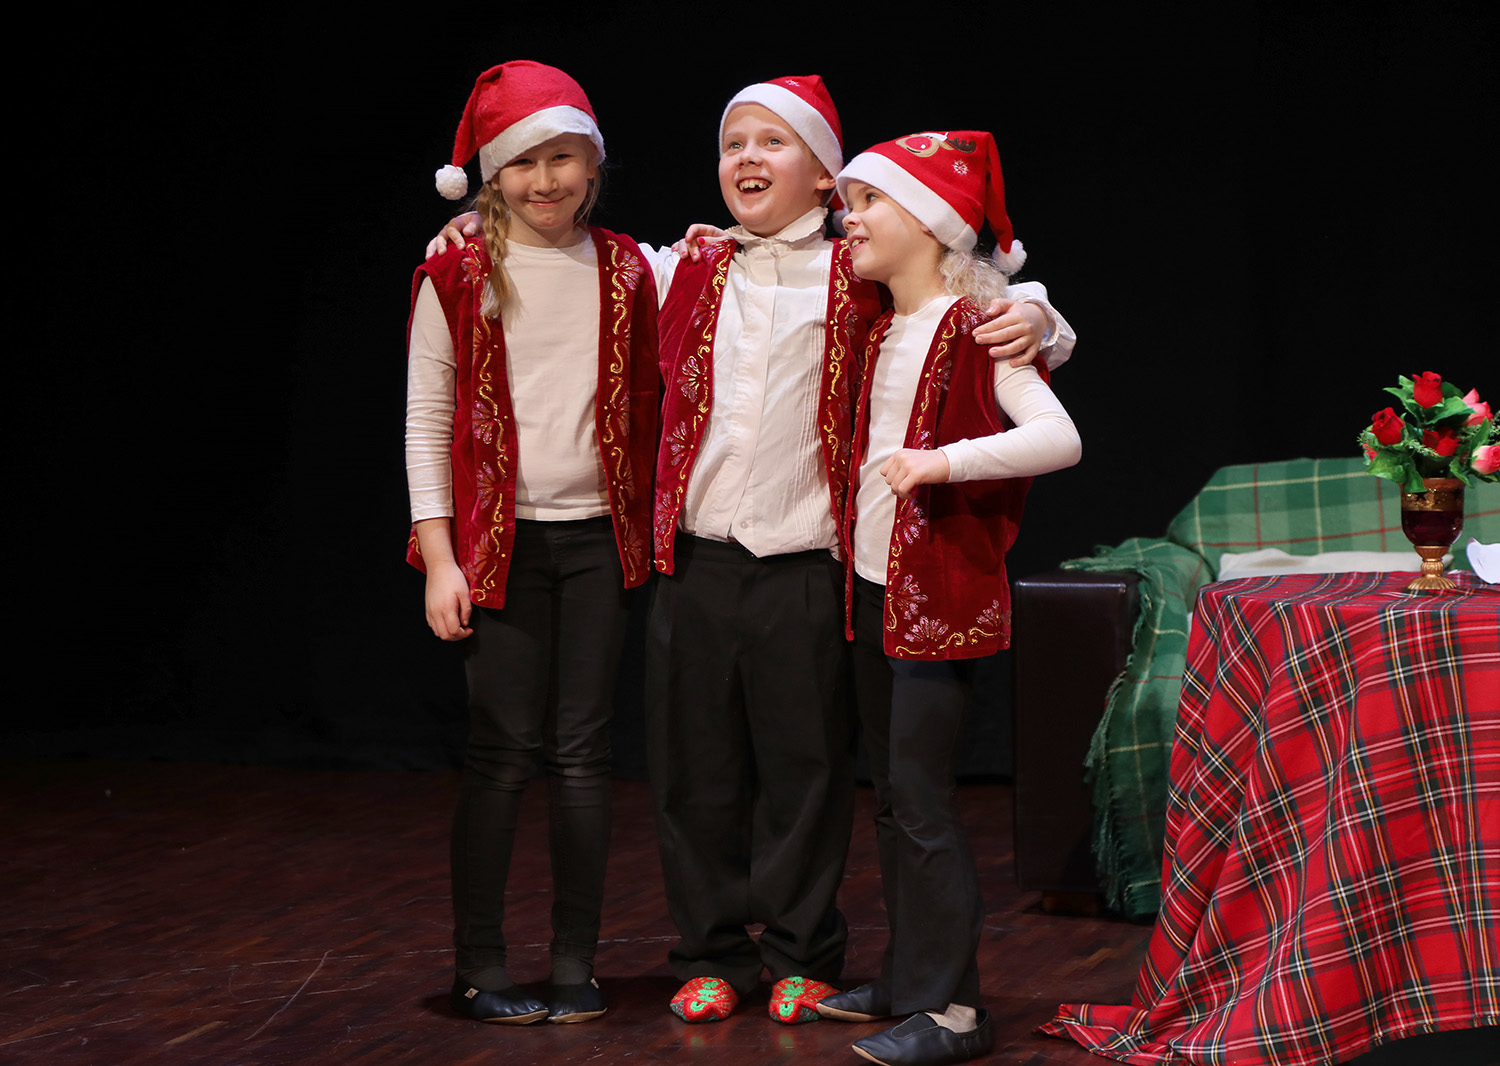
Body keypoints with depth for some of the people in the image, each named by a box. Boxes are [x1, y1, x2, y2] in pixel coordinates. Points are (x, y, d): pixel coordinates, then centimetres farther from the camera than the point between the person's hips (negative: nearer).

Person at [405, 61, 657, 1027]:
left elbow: (654, 400, 12)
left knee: (583, 750, 3)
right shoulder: (458, 277, -1)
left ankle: (576, 964, 11)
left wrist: (655, 531, 1)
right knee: (506, 750, -3)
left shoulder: (627, 271, 7)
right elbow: (428, 421, -1)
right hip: (501, 539, -2)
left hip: (599, 538, 2)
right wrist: (438, 557, -6)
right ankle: (480, 967, 7)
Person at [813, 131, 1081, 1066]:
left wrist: (939, 460, -30)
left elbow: (1059, 437, -24)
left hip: (943, 593, -9)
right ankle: (907, 979, 23)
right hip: (876, 586, 9)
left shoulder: (975, 329, -14)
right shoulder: (880, 330, 12)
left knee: (921, 793, -8)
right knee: (893, 794, 13)